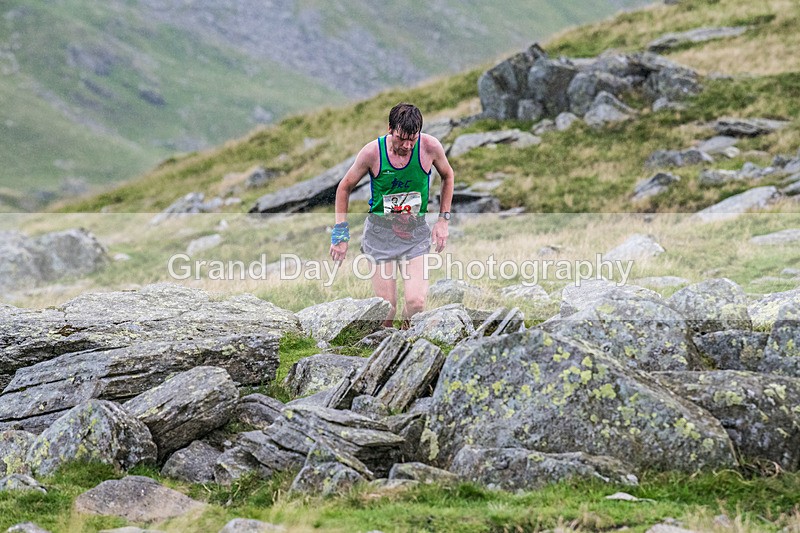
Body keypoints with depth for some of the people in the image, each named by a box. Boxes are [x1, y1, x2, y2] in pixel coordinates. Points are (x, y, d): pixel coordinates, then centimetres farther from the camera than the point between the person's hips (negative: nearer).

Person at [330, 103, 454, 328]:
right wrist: (340, 233, -1)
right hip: (381, 231, -1)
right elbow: (344, 187, 3)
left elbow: (447, 176, 12)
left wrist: (443, 219, 7)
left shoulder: (430, 147, -11)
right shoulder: (372, 152, -14)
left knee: (416, 303, -15)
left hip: (416, 232, 1)